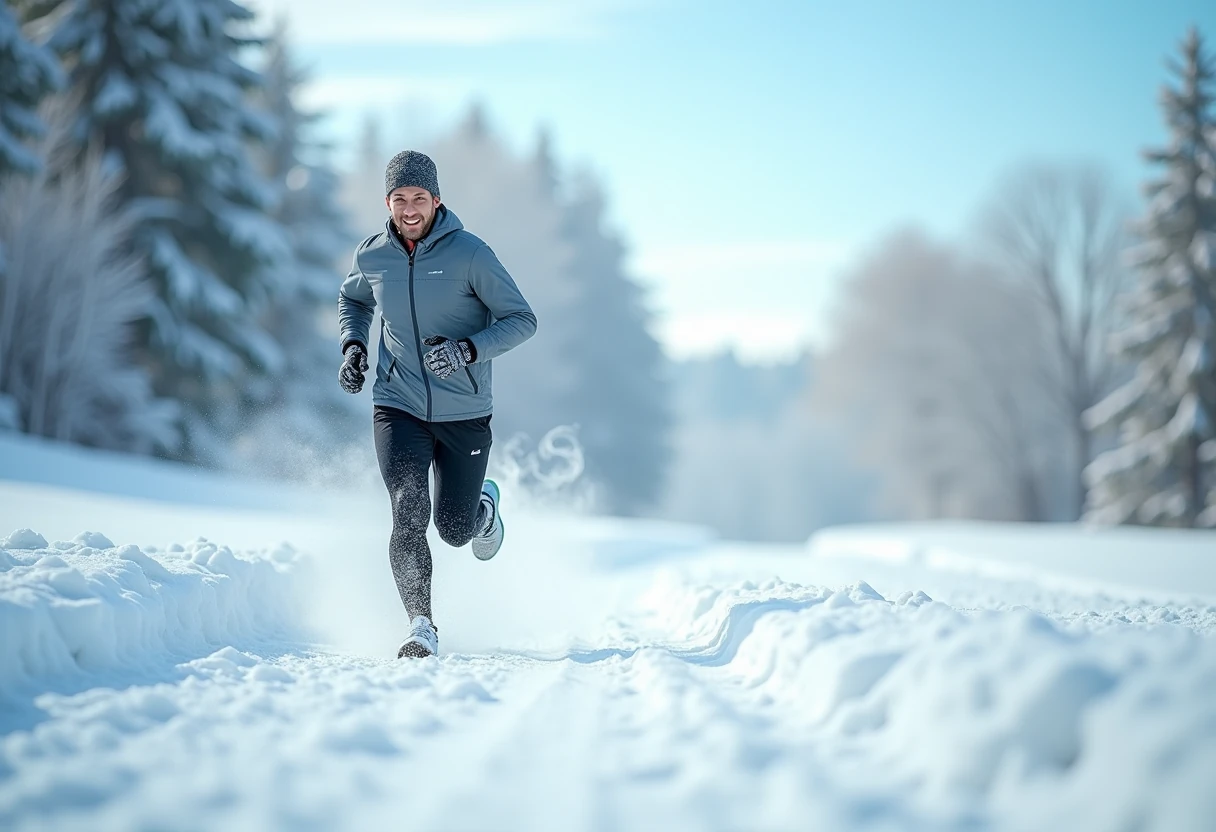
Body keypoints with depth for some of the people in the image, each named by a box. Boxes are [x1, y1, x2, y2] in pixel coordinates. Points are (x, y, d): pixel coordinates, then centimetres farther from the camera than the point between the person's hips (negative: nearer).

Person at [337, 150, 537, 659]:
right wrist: (353, 345, 3)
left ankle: (484, 504, 47)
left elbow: (522, 320, -9)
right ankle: (421, 627, -11)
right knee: (410, 515, -19)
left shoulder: (469, 254, -12)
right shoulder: (371, 256, -1)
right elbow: (353, 300, 22)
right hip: (399, 408, 1)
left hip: (465, 413, -1)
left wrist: (468, 350, -25)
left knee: (455, 532, 11)